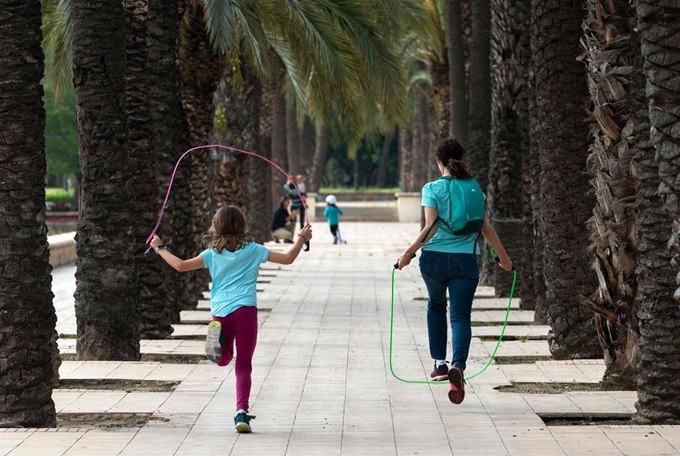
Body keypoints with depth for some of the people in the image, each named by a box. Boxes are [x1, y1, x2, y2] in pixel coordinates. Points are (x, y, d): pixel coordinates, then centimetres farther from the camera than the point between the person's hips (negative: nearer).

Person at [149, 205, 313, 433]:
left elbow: (181, 265, 4)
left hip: (220, 312, 1)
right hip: (245, 310, -1)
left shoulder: (212, 254, 10)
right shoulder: (253, 250, 9)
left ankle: (218, 338, -14)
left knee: (223, 359, 22)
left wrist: (160, 248, 19)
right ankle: (241, 411, -14)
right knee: (243, 365, 3)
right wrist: (302, 238, 25)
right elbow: (287, 258, 9)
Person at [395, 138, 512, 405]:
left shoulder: (433, 189, -4)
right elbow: (486, 228, 6)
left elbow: (430, 228, -13)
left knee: (436, 306, 25)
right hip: (465, 260, 1)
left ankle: (440, 363, 25)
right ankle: (457, 366, -26)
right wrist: (503, 257, 17)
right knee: (460, 316, -2)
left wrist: (409, 253, -6)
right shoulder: (474, 188, 5)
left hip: (434, 258, -1)